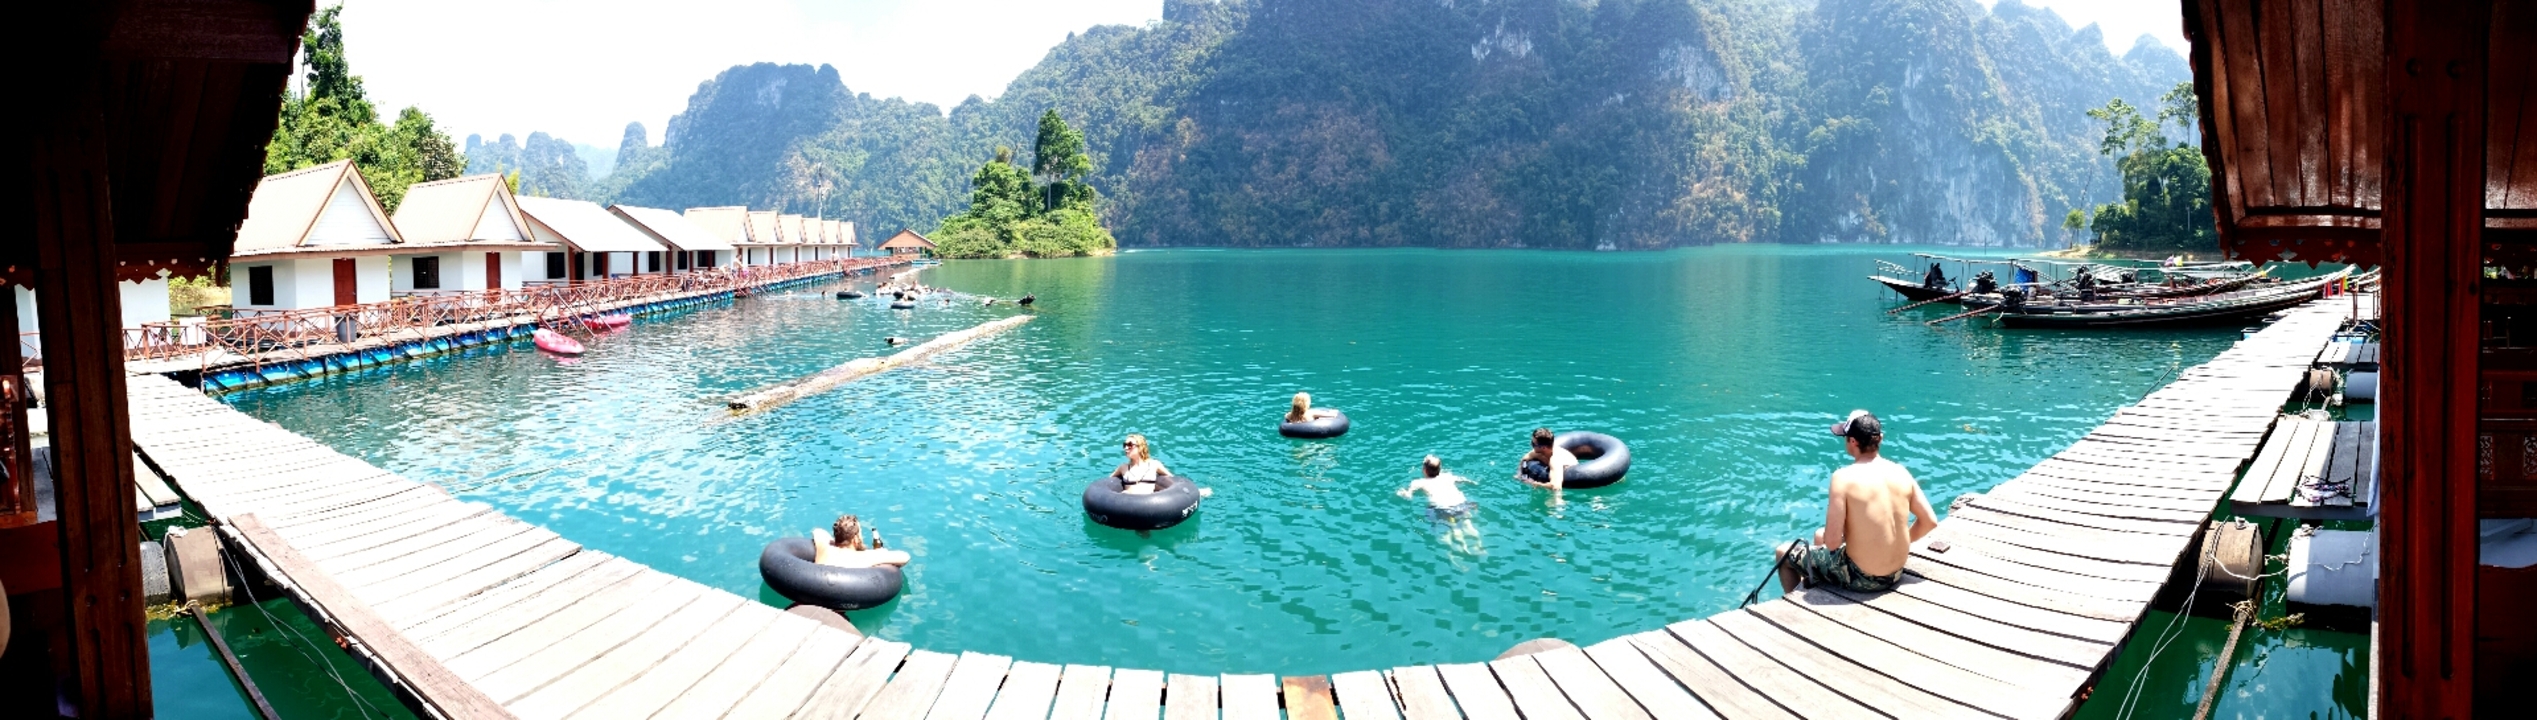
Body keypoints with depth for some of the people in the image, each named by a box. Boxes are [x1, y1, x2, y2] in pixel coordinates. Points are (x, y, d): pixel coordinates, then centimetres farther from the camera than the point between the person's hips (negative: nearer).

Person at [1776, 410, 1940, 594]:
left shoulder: (1844, 477, -21)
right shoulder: (1900, 472, -4)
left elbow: (1832, 542, -23)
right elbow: (1930, 521, 3)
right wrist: (1897, 543, 15)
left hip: (1861, 579, -7)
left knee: (1785, 552, 16)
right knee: (1820, 535, 32)